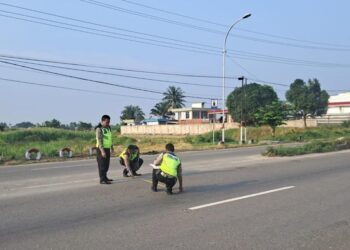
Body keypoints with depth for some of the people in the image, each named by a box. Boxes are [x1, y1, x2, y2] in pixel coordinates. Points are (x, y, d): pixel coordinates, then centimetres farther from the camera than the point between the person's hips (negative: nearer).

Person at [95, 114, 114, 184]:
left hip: (107, 148, 8)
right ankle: (102, 180, -8)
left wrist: (111, 146, 24)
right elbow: (99, 140, -23)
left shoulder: (108, 127, 8)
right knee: (102, 164, -8)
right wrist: (102, 151, -29)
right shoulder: (99, 129, -17)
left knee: (106, 164, 15)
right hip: (101, 149, -8)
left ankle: (104, 177, 26)